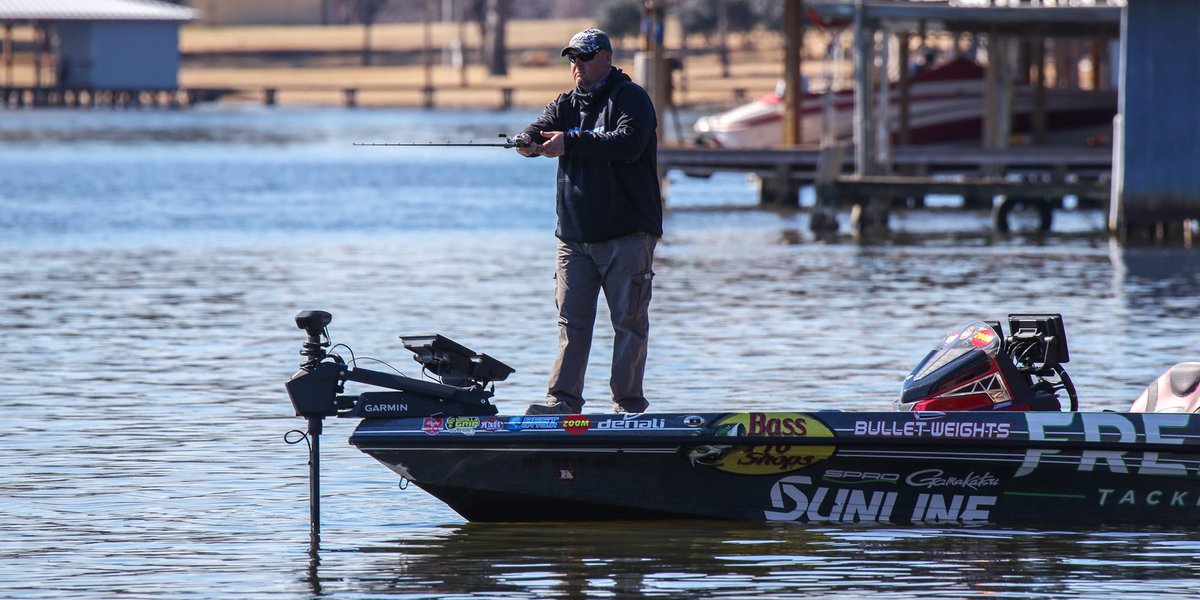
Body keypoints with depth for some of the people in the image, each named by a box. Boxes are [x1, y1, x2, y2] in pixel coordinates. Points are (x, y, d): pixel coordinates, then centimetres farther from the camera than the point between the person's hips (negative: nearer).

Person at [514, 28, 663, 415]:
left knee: (629, 321, -3)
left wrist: (570, 142, -25)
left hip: (627, 233, -5)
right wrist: (527, 142, -25)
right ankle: (563, 401, 2)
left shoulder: (630, 98, -3)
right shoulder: (565, 105, 15)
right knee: (572, 321, 2)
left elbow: (629, 143, -20)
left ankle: (629, 405, 0)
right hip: (575, 234, 5)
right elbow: (539, 132, 0)